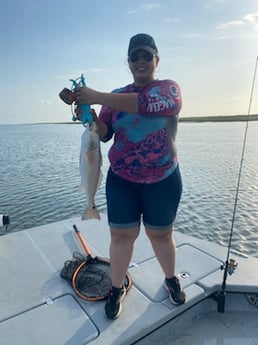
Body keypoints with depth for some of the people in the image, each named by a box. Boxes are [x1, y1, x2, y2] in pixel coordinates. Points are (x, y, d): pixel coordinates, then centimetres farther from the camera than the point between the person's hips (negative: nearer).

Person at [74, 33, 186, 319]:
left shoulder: (169, 88, -2)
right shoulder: (116, 96, 8)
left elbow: (147, 103, -25)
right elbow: (104, 134, 2)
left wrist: (97, 97, -28)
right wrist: (90, 115, -18)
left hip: (162, 181, -1)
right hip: (121, 180, 2)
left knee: (161, 233, 13)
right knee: (121, 234, 6)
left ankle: (171, 279, 40)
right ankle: (116, 289, 29)